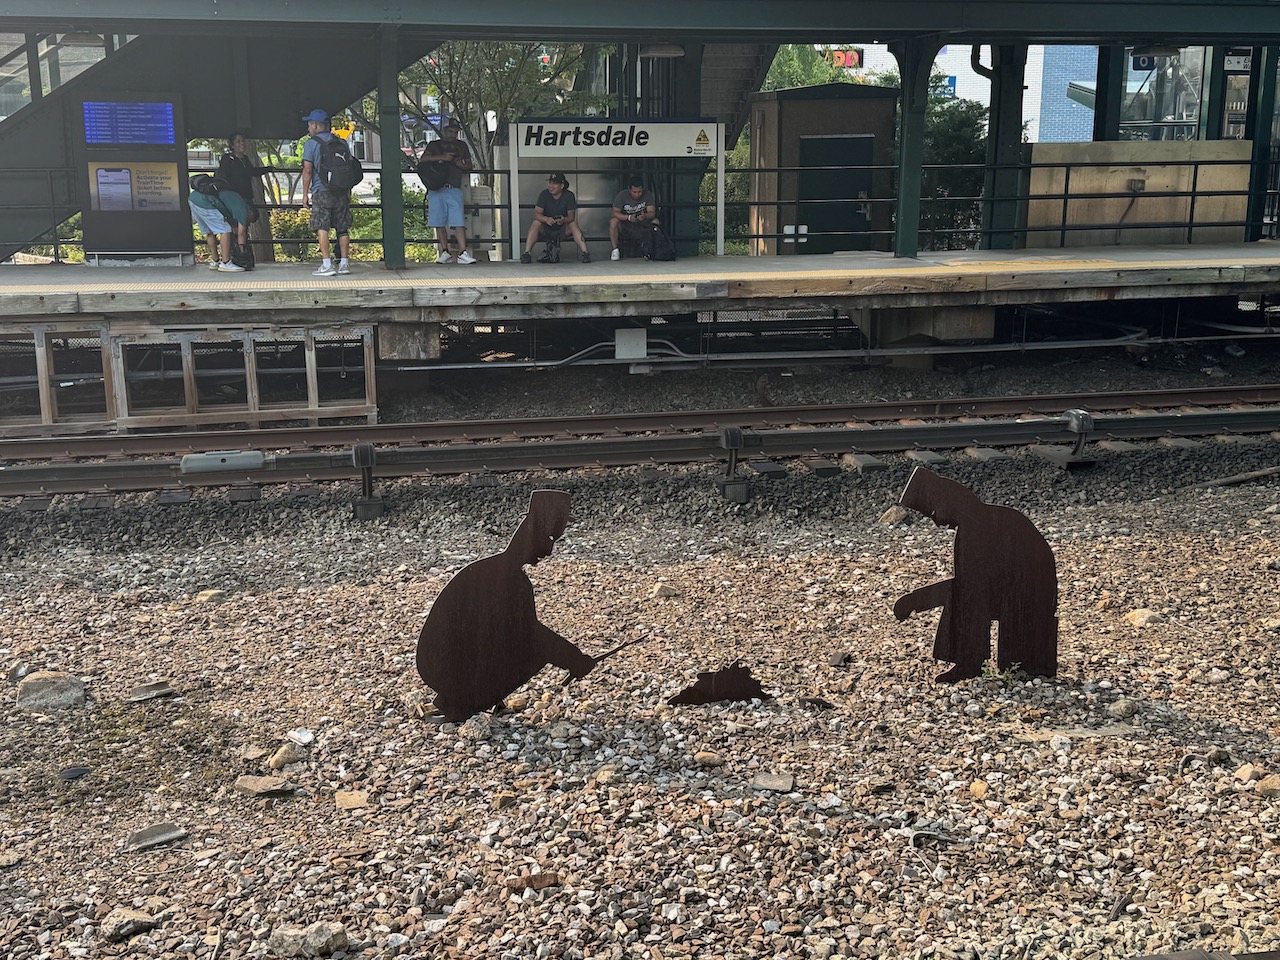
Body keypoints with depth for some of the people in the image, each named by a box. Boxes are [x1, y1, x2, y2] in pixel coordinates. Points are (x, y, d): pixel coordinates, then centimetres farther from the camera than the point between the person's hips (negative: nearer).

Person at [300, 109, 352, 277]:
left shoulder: (311, 143, -3)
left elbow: (307, 170, -6)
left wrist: (305, 194, 0)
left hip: (321, 192, -5)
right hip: (341, 191, 5)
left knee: (322, 228, -5)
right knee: (342, 228, 9)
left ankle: (327, 265, -12)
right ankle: (344, 263, 10)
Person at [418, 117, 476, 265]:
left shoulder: (462, 146, 18)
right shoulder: (434, 145, 13)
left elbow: (469, 167, 19)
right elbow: (423, 159, -4)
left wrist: (461, 165, -3)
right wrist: (441, 157, -17)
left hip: (454, 189, 0)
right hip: (436, 189, 0)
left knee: (458, 222, -11)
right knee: (440, 223, 1)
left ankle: (463, 253, -17)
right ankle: (445, 253, 8)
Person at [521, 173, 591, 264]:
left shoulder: (569, 195, -7)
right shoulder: (544, 194, -7)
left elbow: (571, 215, -14)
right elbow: (537, 214, -16)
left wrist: (564, 220, -39)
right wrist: (546, 219, -40)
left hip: (563, 228, 0)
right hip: (546, 229, 0)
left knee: (573, 224, -29)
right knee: (536, 223, -29)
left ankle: (585, 253, -33)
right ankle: (527, 253, -34)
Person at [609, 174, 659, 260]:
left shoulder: (648, 194, -10)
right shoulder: (622, 195, -14)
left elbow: (652, 213, -17)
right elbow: (615, 213, -22)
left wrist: (645, 216, -42)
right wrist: (629, 217, -40)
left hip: (642, 225, 1)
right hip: (625, 225, -1)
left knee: (655, 221, -25)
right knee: (613, 221, -31)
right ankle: (615, 250, -21)